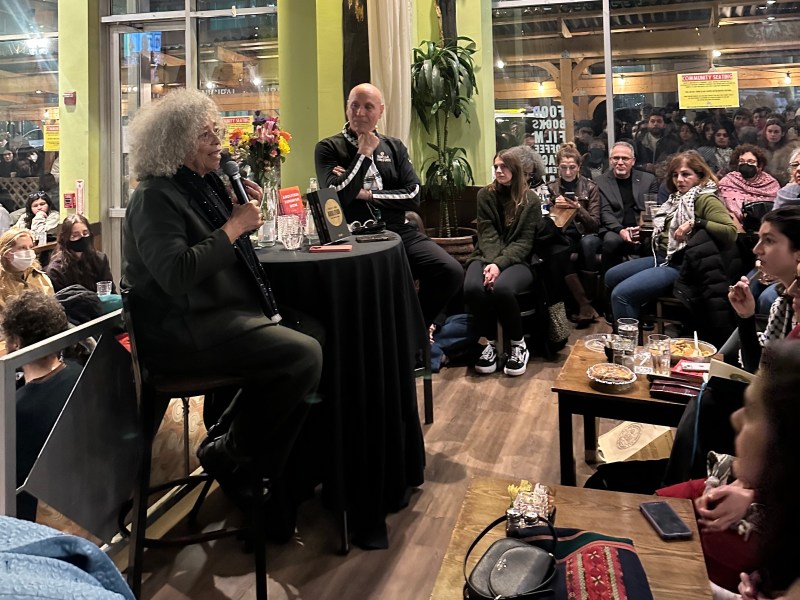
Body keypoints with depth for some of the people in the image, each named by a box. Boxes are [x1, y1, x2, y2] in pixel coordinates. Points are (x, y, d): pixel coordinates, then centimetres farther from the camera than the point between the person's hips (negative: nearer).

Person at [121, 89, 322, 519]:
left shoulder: (206, 183, 14)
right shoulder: (156, 197, -14)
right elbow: (176, 274, -28)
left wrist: (247, 209, 4)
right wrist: (234, 226, -21)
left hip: (222, 315, 10)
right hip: (182, 333, -10)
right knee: (304, 355, -20)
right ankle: (228, 453, -1)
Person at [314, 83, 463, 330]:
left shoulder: (395, 147, 16)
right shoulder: (328, 148, 4)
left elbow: (413, 195, 5)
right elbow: (337, 197, -11)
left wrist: (365, 194, -5)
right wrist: (364, 154, -6)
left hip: (398, 231, 4)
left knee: (451, 271, -17)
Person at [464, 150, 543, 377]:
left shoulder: (530, 199, 0)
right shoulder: (485, 195, 8)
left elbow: (524, 242, -7)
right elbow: (487, 235, -1)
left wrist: (500, 264, -22)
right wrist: (491, 262, -20)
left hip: (518, 260, -2)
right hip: (487, 256, 3)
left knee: (502, 288, -37)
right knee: (472, 288, -32)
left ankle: (519, 345, -12)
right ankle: (490, 343, -9)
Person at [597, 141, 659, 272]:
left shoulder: (649, 179, 14)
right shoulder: (601, 182, 9)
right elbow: (605, 213, -1)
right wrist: (621, 230, -20)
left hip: (643, 232, 1)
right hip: (615, 231, -1)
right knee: (611, 241, -35)